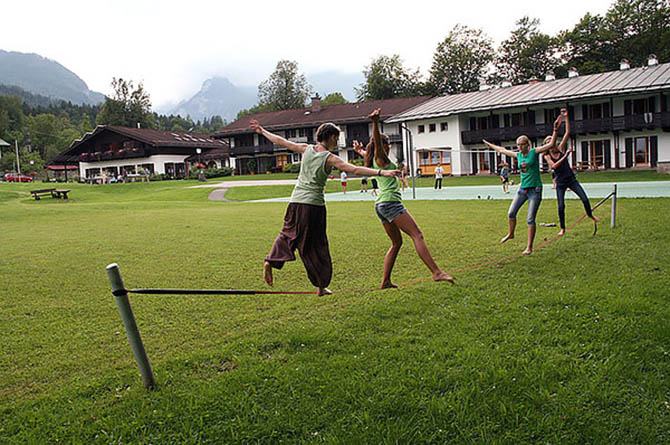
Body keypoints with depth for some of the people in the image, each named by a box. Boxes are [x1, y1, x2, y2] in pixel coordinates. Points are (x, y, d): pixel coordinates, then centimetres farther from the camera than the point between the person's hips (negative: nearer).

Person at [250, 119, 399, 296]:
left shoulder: (306, 149, 3)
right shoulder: (330, 159, -9)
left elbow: (281, 142, 13)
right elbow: (355, 170, -19)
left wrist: (262, 131, 27)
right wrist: (381, 172, -23)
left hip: (296, 200, 4)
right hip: (314, 204, -4)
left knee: (288, 234, 24)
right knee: (316, 245, 6)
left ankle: (270, 261, 7)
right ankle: (321, 286, 15)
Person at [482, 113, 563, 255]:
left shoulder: (534, 152, -6)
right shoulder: (518, 155, 8)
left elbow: (551, 144, -14)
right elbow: (502, 150, 22)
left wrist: (555, 130, -26)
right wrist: (489, 144, 31)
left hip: (535, 190, -5)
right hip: (522, 189, 5)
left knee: (530, 219, -5)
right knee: (511, 213, 5)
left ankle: (529, 247, 2)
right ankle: (510, 234, 33)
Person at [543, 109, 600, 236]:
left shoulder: (561, 148, 2)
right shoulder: (547, 156, -4)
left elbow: (567, 132, -4)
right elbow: (554, 166, -21)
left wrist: (566, 117, -10)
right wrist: (565, 155, -25)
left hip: (571, 179, 2)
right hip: (560, 182, -2)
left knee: (585, 199, -1)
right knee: (561, 206, -5)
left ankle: (590, 214, 29)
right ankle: (562, 229, 8)